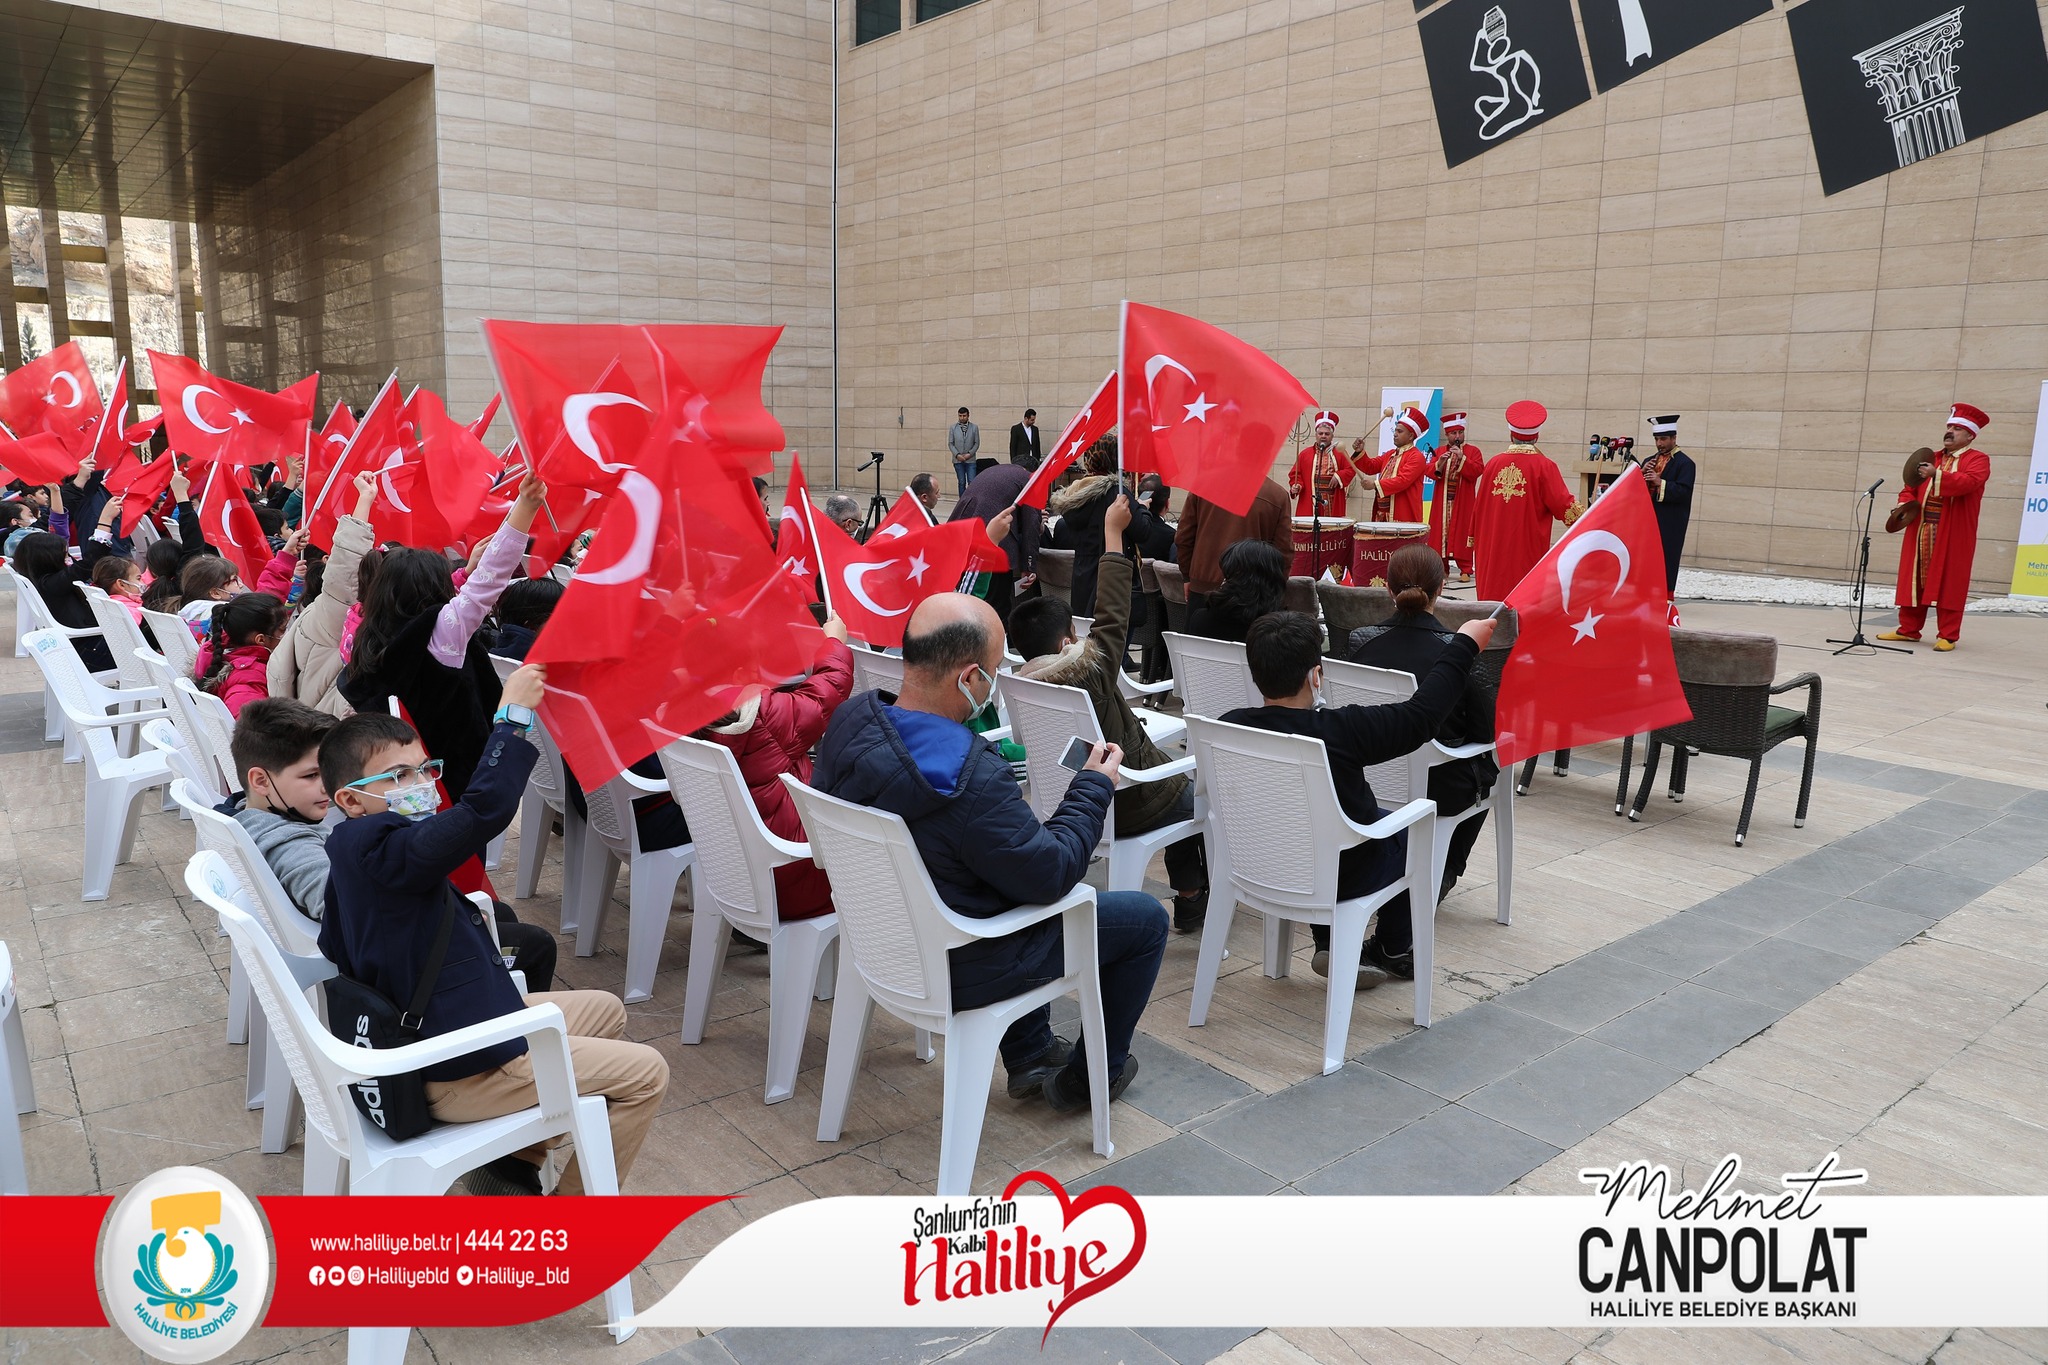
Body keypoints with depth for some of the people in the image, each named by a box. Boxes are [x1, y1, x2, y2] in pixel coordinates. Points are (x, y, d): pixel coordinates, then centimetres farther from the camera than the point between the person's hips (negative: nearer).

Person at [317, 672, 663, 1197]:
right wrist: (514, 715, -31)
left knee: (604, 1010, 25)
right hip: (459, 1074, -11)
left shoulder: (358, 856, 6)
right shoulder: (381, 850, -26)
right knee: (645, 1075, -4)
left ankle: (512, 1165, 24)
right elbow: (482, 812, -41)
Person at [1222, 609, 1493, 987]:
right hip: (1341, 879, -4)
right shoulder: (1341, 731, -33)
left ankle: (1329, 943, 29)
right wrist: (1465, 644, -9)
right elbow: (1422, 714, -21)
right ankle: (1396, 951, 38)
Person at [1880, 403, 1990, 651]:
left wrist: (1936, 475, -32)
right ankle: (1908, 629, 17)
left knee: (1948, 583, -3)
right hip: (1921, 532, 6)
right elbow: (1911, 487, 19)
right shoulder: (1931, 458, 17)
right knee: (1914, 580, 8)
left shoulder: (1978, 460, -1)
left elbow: (1968, 482, -21)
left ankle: (1947, 635, 2)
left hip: (1953, 536, -6)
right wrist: (1903, 505, -1)